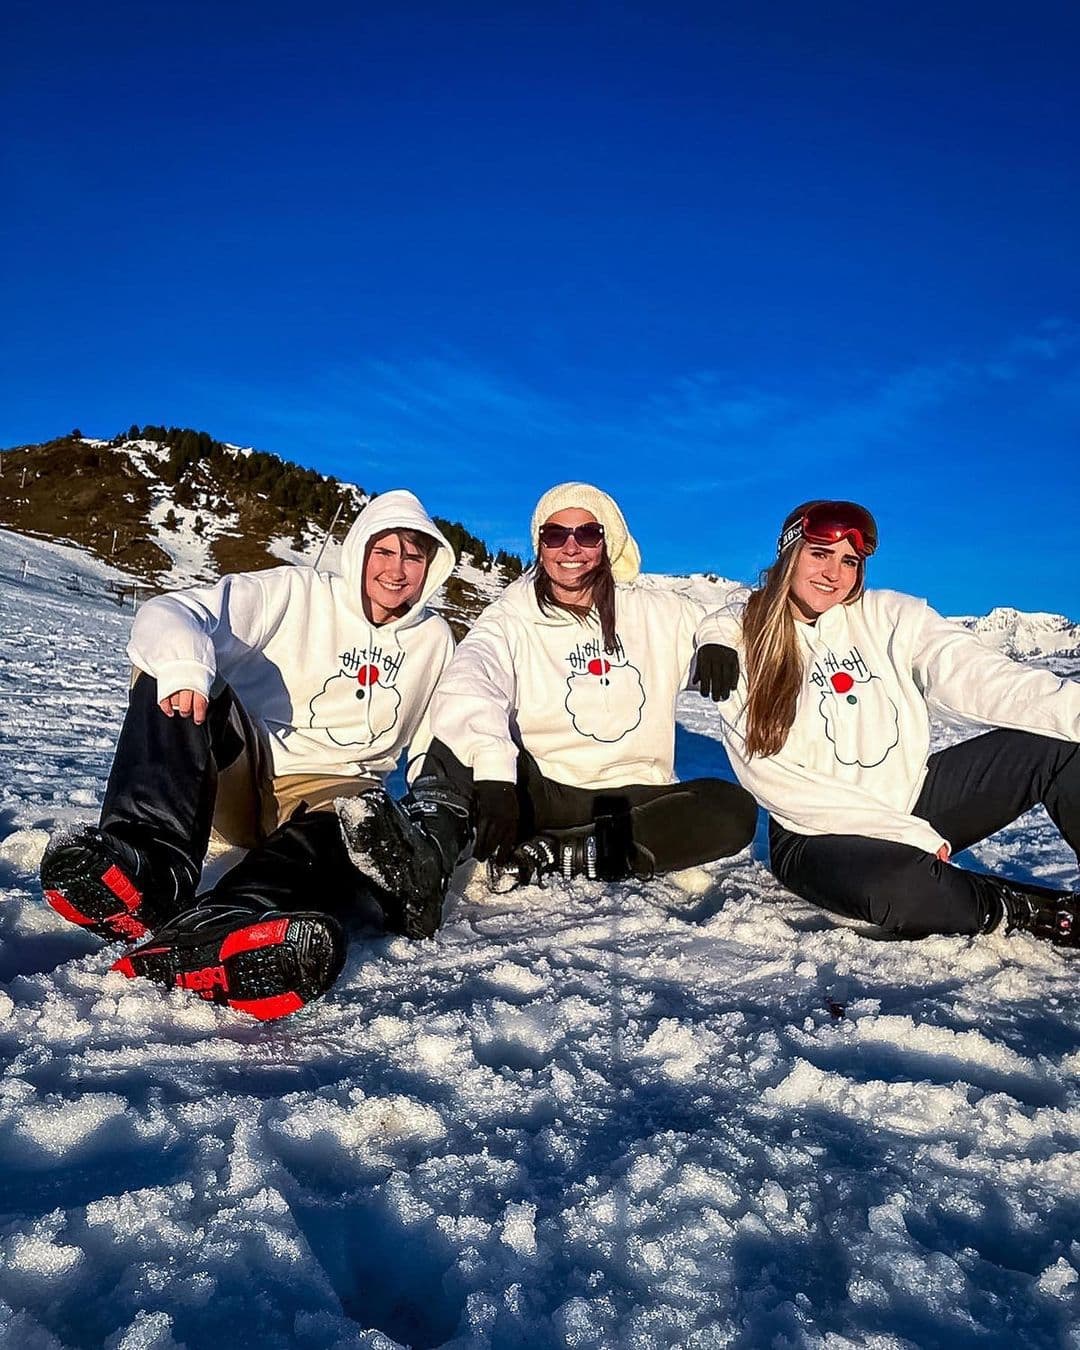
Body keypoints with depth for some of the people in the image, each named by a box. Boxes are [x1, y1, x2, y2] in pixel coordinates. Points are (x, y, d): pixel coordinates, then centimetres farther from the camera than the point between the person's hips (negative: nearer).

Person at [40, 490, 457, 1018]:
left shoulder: (435, 640, 11)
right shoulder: (298, 592, 1)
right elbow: (169, 612, -11)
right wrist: (183, 664, -35)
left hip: (328, 794, 1)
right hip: (241, 776, 0)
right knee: (177, 678, -26)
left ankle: (206, 933, -63)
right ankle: (151, 866, -45)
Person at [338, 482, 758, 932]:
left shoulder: (659, 613, 9)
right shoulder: (511, 619, 1)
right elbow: (468, 685, -19)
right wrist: (493, 771, -39)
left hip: (631, 804, 2)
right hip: (537, 796, -1)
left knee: (734, 810, -26)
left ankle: (543, 858, -29)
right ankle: (424, 856, -50)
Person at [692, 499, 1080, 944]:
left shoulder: (888, 615, 0)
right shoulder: (731, 638, -8)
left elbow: (978, 678, -15)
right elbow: (777, 783, -13)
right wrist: (913, 836, -17)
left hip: (913, 798, 4)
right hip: (817, 834, -3)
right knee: (895, 883, -36)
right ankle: (1044, 912, -8)